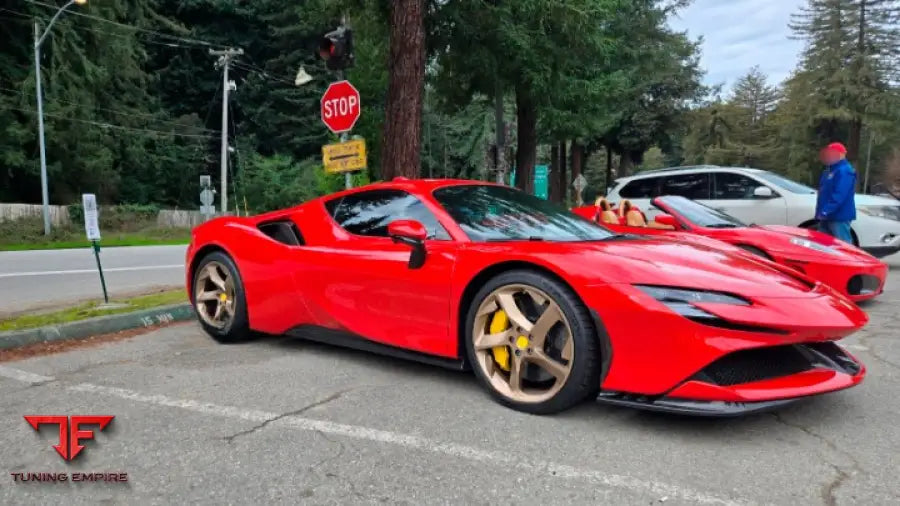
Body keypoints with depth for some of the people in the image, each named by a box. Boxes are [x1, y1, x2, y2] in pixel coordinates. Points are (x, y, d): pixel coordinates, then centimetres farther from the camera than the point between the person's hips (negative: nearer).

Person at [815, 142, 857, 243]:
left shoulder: (844, 171, -14)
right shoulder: (831, 170, 20)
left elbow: (839, 195, -24)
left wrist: (826, 211, -26)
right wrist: (820, 212, 18)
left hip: (839, 216, -11)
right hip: (827, 216, 11)